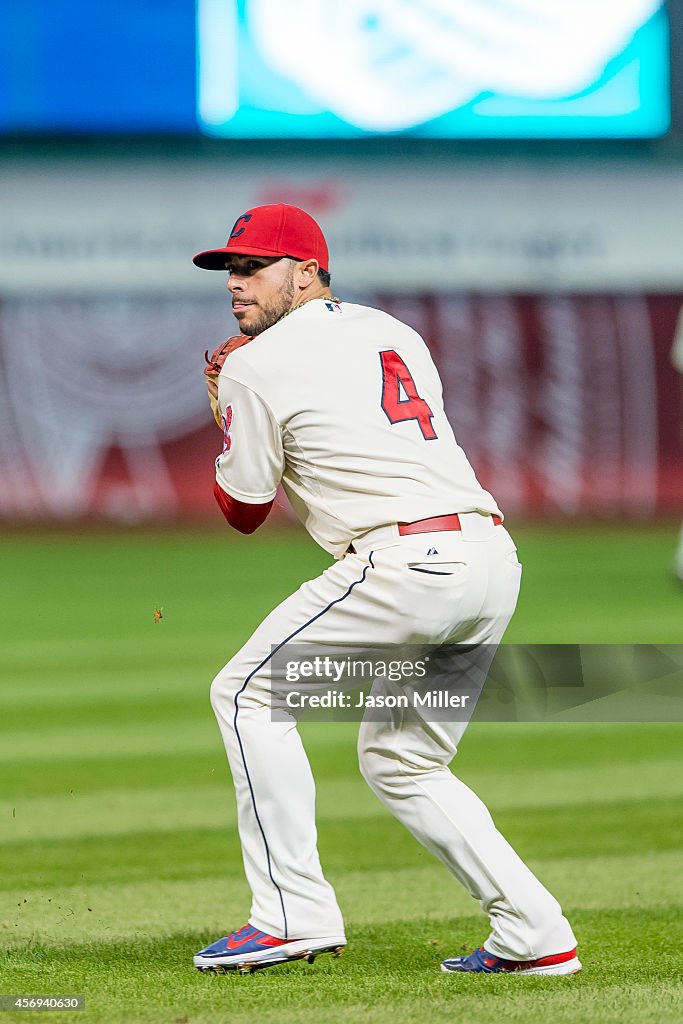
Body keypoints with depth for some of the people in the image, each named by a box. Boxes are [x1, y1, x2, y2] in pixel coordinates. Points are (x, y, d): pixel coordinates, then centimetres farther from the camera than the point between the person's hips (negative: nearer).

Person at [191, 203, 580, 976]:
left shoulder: (257, 366, 1)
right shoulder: (394, 334, 24)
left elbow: (243, 511, 9)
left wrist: (230, 421, 25)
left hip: (410, 562, -8)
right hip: (492, 562, 8)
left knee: (248, 694, 5)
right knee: (399, 761, 20)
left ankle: (295, 913, -3)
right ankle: (533, 935, 12)